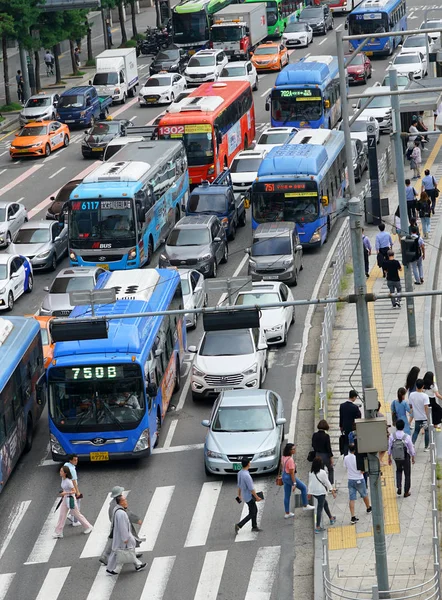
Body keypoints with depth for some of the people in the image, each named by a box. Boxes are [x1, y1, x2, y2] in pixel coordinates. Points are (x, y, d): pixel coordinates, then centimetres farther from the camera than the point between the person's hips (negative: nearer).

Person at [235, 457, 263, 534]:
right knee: (252, 514, 3)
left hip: (244, 496, 9)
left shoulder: (240, 473, -2)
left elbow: (239, 485, 11)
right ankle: (239, 525, -2)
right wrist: (257, 497, -14)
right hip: (249, 497, -9)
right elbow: (251, 489, -24)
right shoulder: (246, 475, -30)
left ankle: (254, 526, 31)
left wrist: (239, 495, 24)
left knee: (255, 510, 22)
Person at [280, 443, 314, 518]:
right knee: (303, 487, 12)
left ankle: (287, 513, 21)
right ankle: (305, 505, 20)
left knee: (287, 495, 14)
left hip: (284, 476, 8)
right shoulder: (290, 460, -26)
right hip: (290, 477, -8)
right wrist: (294, 483, -21)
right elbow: (292, 472, -24)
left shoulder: (283, 457, 0)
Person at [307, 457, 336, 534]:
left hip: (314, 492, 7)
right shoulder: (322, 472, -16)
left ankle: (331, 518, 44)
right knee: (320, 509, -3)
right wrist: (332, 490, 1)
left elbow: (310, 483, 5)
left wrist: (309, 493, 11)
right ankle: (317, 527, -4)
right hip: (321, 492, -7)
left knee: (325, 503, 27)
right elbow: (327, 482, -10)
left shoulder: (311, 473, 0)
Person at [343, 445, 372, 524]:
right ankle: (368, 508, 46)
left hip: (350, 480, 3)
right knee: (364, 495, 23)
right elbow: (362, 471, -17)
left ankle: (353, 517, -8)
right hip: (359, 480, -3)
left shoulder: (346, 458, -5)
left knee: (351, 499, 0)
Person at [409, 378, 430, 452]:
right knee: (427, 431, 17)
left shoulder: (412, 395, -7)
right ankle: (426, 447, 22)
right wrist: (427, 418, -17)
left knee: (416, 431, 19)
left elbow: (410, 406, 4)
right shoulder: (425, 396, -19)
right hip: (424, 417, -3)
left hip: (417, 418, 3)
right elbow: (426, 408, -22)